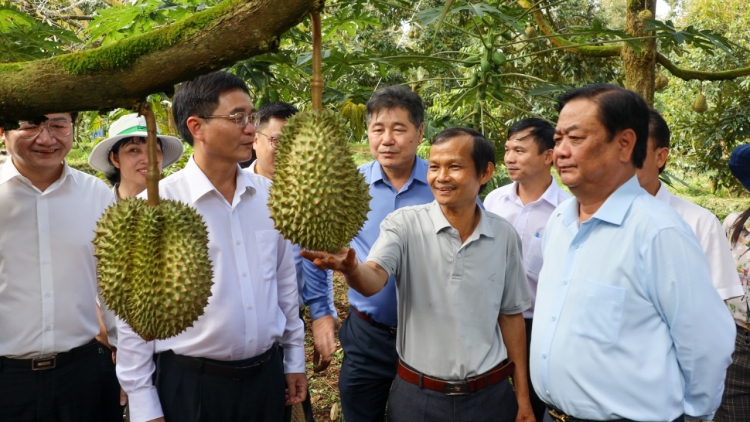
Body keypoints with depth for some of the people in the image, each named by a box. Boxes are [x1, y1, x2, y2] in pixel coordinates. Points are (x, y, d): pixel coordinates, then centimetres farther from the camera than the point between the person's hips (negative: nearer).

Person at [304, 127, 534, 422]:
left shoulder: (504, 235, -1)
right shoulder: (405, 224, -9)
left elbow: (511, 315, 6)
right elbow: (372, 281, -24)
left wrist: (523, 398, 7)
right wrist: (350, 267, -47)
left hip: (490, 396, 2)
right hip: (418, 397, -1)